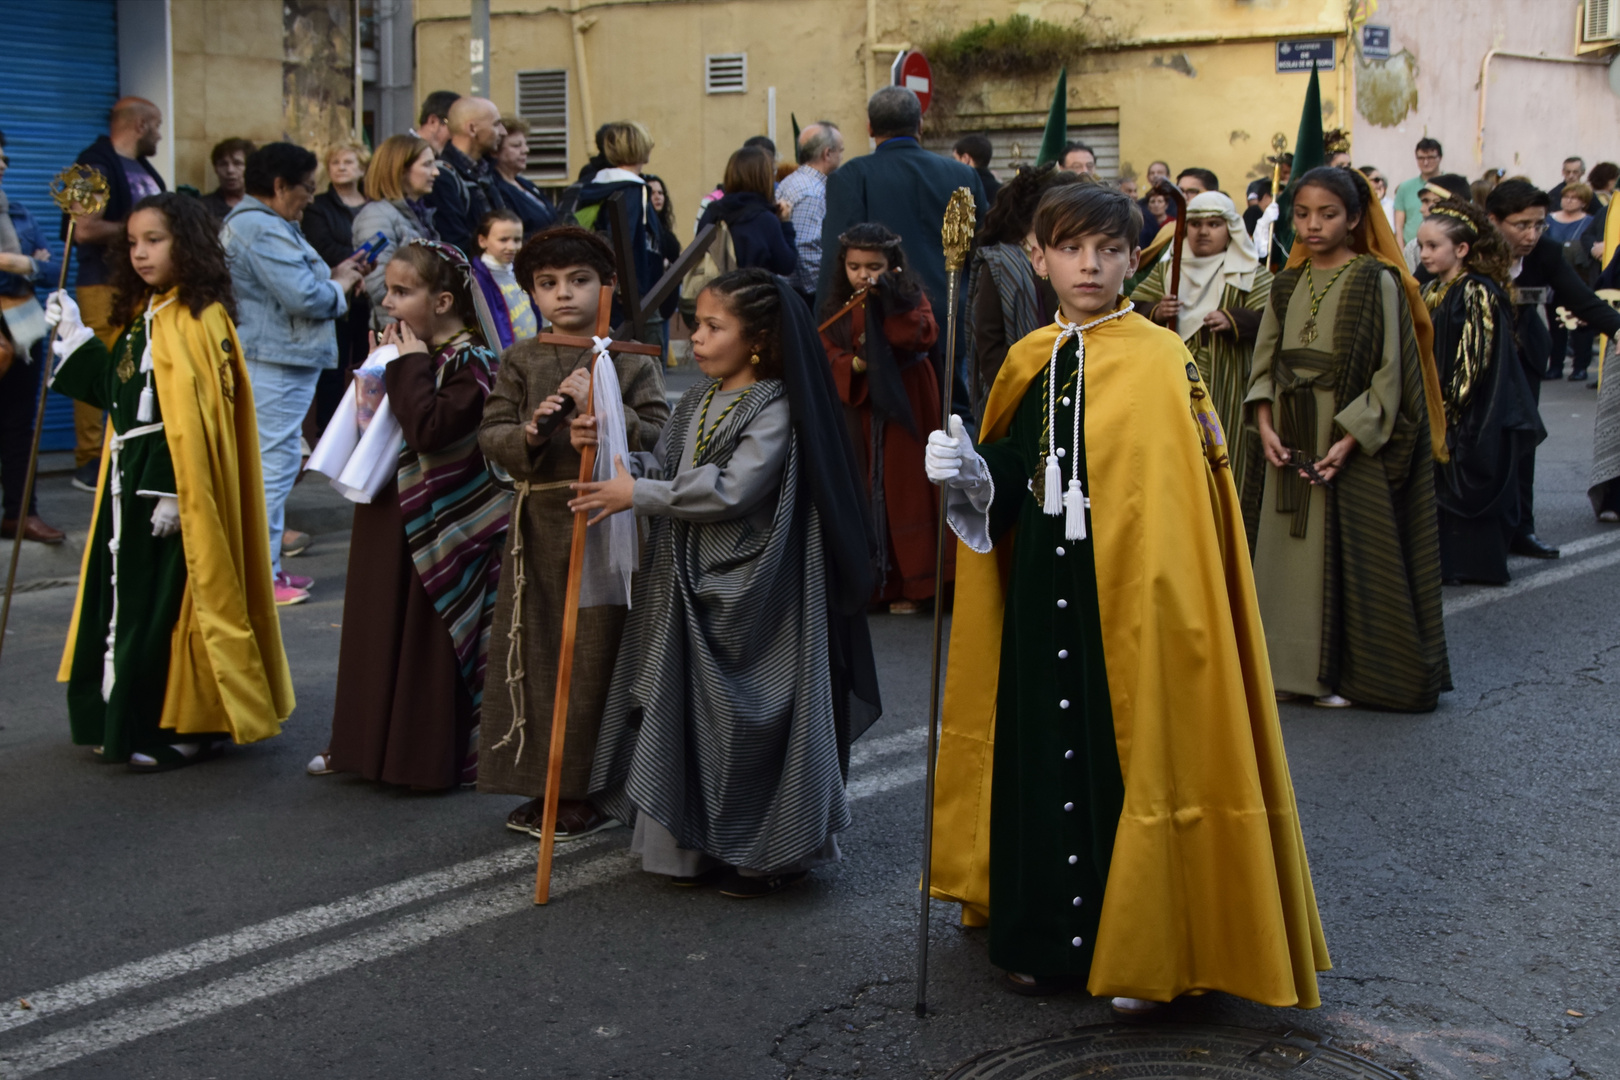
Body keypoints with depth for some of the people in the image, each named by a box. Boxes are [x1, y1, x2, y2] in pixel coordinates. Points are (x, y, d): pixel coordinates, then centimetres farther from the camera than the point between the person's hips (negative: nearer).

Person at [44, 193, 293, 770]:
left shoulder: (198, 320, -14)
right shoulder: (146, 315, 14)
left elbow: (194, 418, -20)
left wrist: (174, 492, -22)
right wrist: (77, 337, 18)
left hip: (170, 485, -9)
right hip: (131, 479, 9)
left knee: (166, 605, -3)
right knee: (124, 599, 13)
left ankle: (184, 728, 7)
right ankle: (134, 720, 23)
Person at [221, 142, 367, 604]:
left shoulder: (245, 221, 19)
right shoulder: (265, 231, -17)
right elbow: (305, 298, -23)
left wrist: (333, 275, 10)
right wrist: (340, 284, -4)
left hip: (271, 362, 12)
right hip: (276, 364, -12)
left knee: (270, 464, 16)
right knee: (274, 463, -8)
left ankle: (265, 565, 22)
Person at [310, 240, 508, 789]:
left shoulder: (471, 363, -17)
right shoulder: (405, 350, 9)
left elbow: (428, 428, -30)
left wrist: (409, 367, -20)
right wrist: (377, 367, 0)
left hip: (434, 527, -8)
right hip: (386, 518, 9)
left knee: (428, 635, 1)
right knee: (376, 625, 16)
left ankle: (431, 757, 12)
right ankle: (366, 742, 28)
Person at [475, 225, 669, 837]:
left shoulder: (631, 361, -1)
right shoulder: (521, 361, 8)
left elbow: (660, 440, -9)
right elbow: (489, 435, 2)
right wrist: (528, 433, -17)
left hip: (606, 518, -4)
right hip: (538, 519, 4)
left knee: (597, 654, -2)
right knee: (536, 651, 9)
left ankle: (591, 791, 10)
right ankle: (545, 789, 22)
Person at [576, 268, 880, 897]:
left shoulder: (775, 411, -15)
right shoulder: (699, 400, 11)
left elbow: (729, 491, -23)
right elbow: (663, 465, 12)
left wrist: (636, 495, -17)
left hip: (748, 595, -8)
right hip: (689, 585, 8)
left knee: (746, 714, -2)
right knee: (685, 709, 12)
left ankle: (768, 854, 12)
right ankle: (697, 842, 25)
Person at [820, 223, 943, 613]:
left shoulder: (910, 296, -2)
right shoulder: (836, 309, 7)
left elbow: (926, 336, -18)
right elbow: (829, 357, 3)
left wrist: (893, 304, -25)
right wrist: (855, 365, -16)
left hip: (904, 409, -3)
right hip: (859, 410, 3)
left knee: (905, 491, -2)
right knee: (862, 493, 3)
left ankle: (908, 585, 5)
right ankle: (868, 580, 11)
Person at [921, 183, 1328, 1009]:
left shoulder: (1160, 364, -8)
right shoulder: (1030, 364, 9)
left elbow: (1179, 500, -13)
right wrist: (971, 475, -5)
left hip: (1131, 601, -5)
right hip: (1042, 596, 5)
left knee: (1130, 755, -1)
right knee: (1044, 752, 11)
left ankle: (1143, 951, 14)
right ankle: (1050, 937, 26)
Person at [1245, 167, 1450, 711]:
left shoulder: (1377, 282, -7)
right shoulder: (1288, 285, 9)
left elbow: (1391, 371, -11)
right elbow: (1264, 362, 9)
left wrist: (1349, 440, -19)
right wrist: (1265, 425, -7)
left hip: (1354, 445, -5)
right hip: (1291, 443, 5)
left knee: (1347, 554, -2)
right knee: (1289, 550, 6)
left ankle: (1345, 672, 7)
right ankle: (1294, 665, 16)